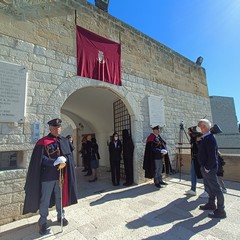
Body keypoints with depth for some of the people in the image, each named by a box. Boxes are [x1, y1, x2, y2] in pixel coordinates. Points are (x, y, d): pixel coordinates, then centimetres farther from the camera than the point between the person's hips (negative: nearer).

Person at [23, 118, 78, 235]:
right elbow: (40, 158, -15)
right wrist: (54, 162, -27)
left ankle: (60, 216, 40)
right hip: (47, 176, -4)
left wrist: (64, 161, -19)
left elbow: (70, 153, 2)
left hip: (60, 175, 4)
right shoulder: (43, 142, -9)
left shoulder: (64, 141, 5)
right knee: (45, 199, 9)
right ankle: (42, 223, 29)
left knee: (60, 197, 19)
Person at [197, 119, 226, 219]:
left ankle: (220, 211, 14)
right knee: (209, 186, 21)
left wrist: (208, 168, -19)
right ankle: (211, 204, 37)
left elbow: (212, 155, -24)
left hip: (209, 169, -10)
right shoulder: (204, 138, 9)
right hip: (205, 167, 10)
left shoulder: (210, 138, -20)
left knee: (215, 188, 2)